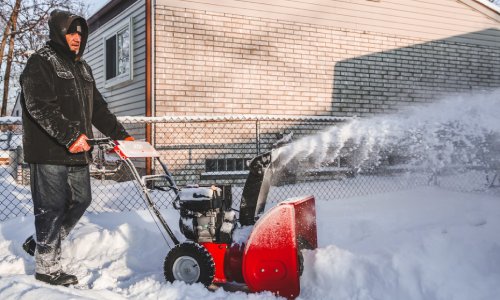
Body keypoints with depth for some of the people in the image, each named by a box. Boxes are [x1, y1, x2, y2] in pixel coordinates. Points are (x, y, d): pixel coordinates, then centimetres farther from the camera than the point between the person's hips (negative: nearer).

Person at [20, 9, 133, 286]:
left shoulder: (82, 68, 20)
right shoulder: (40, 63, -7)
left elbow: (98, 108, 21)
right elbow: (40, 106, -19)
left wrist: (121, 135, 13)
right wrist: (70, 136, -25)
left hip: (77, 151, 9)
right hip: (49, 151, -8)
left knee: (81, 200, 14)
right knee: (52, 207, -3)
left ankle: (40, 243, 32)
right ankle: (47, 267, 11)